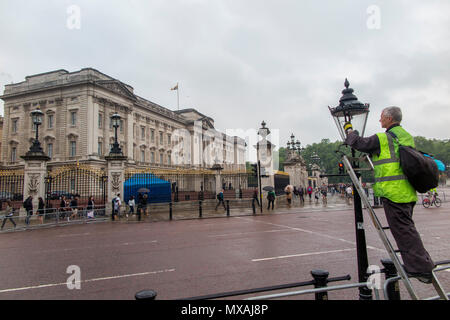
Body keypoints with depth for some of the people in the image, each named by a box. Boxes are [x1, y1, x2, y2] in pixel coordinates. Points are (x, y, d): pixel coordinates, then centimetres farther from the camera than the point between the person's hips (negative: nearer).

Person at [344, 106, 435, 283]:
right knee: (406, 228, 18)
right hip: (408, 192, 9)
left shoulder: (383, 139, -11)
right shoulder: (407, 137, 16)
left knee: (403, 230, -3)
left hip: (393, 192, -9)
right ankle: (423, 264, 27)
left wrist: (349, 130, 14)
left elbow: (359, 143, -4)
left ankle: (421, 269, 2)